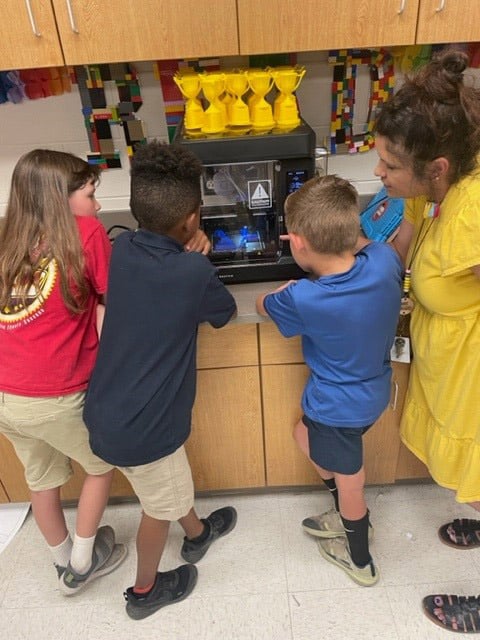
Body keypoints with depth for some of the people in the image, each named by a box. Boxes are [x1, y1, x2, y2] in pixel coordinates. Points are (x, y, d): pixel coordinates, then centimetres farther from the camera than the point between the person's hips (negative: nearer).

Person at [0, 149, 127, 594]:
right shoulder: (85, 234, -12)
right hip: (57, 399, -6)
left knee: (41, 476, 26)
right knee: (102, 465, 21)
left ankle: (63, 559, 49)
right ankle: (82, 563, 36)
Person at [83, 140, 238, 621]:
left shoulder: (121, 250, -4)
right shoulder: (194, 271, -21)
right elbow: (224, 313, 0)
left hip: (105, 411, 7)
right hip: (138, 425, -7)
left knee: (173, 481, 30)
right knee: (160, 506, 21)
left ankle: (196, 533, 57)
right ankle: (144, 591, 47)